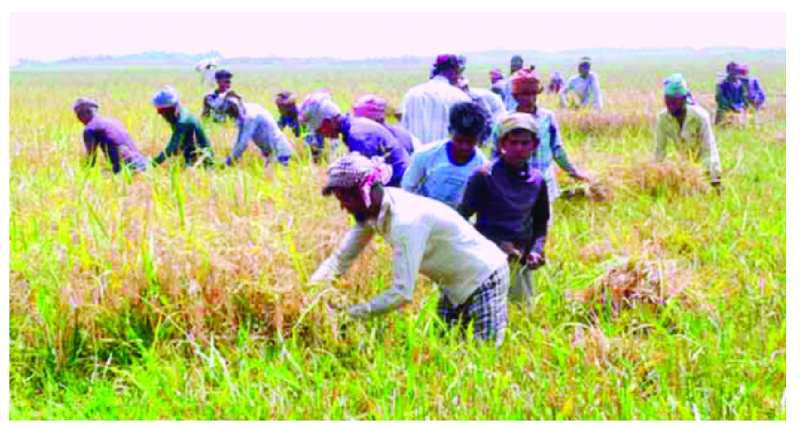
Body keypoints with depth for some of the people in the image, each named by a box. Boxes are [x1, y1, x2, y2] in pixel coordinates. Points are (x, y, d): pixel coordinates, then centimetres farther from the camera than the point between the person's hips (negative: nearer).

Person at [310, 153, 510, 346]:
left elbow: (403, 294, -35)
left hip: (485, 279, -9)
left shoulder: (405, 221, -34)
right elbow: (340, 260, 1)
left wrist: (351, 313, -31)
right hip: (454, 287, 9)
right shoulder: (372, 211, -7)